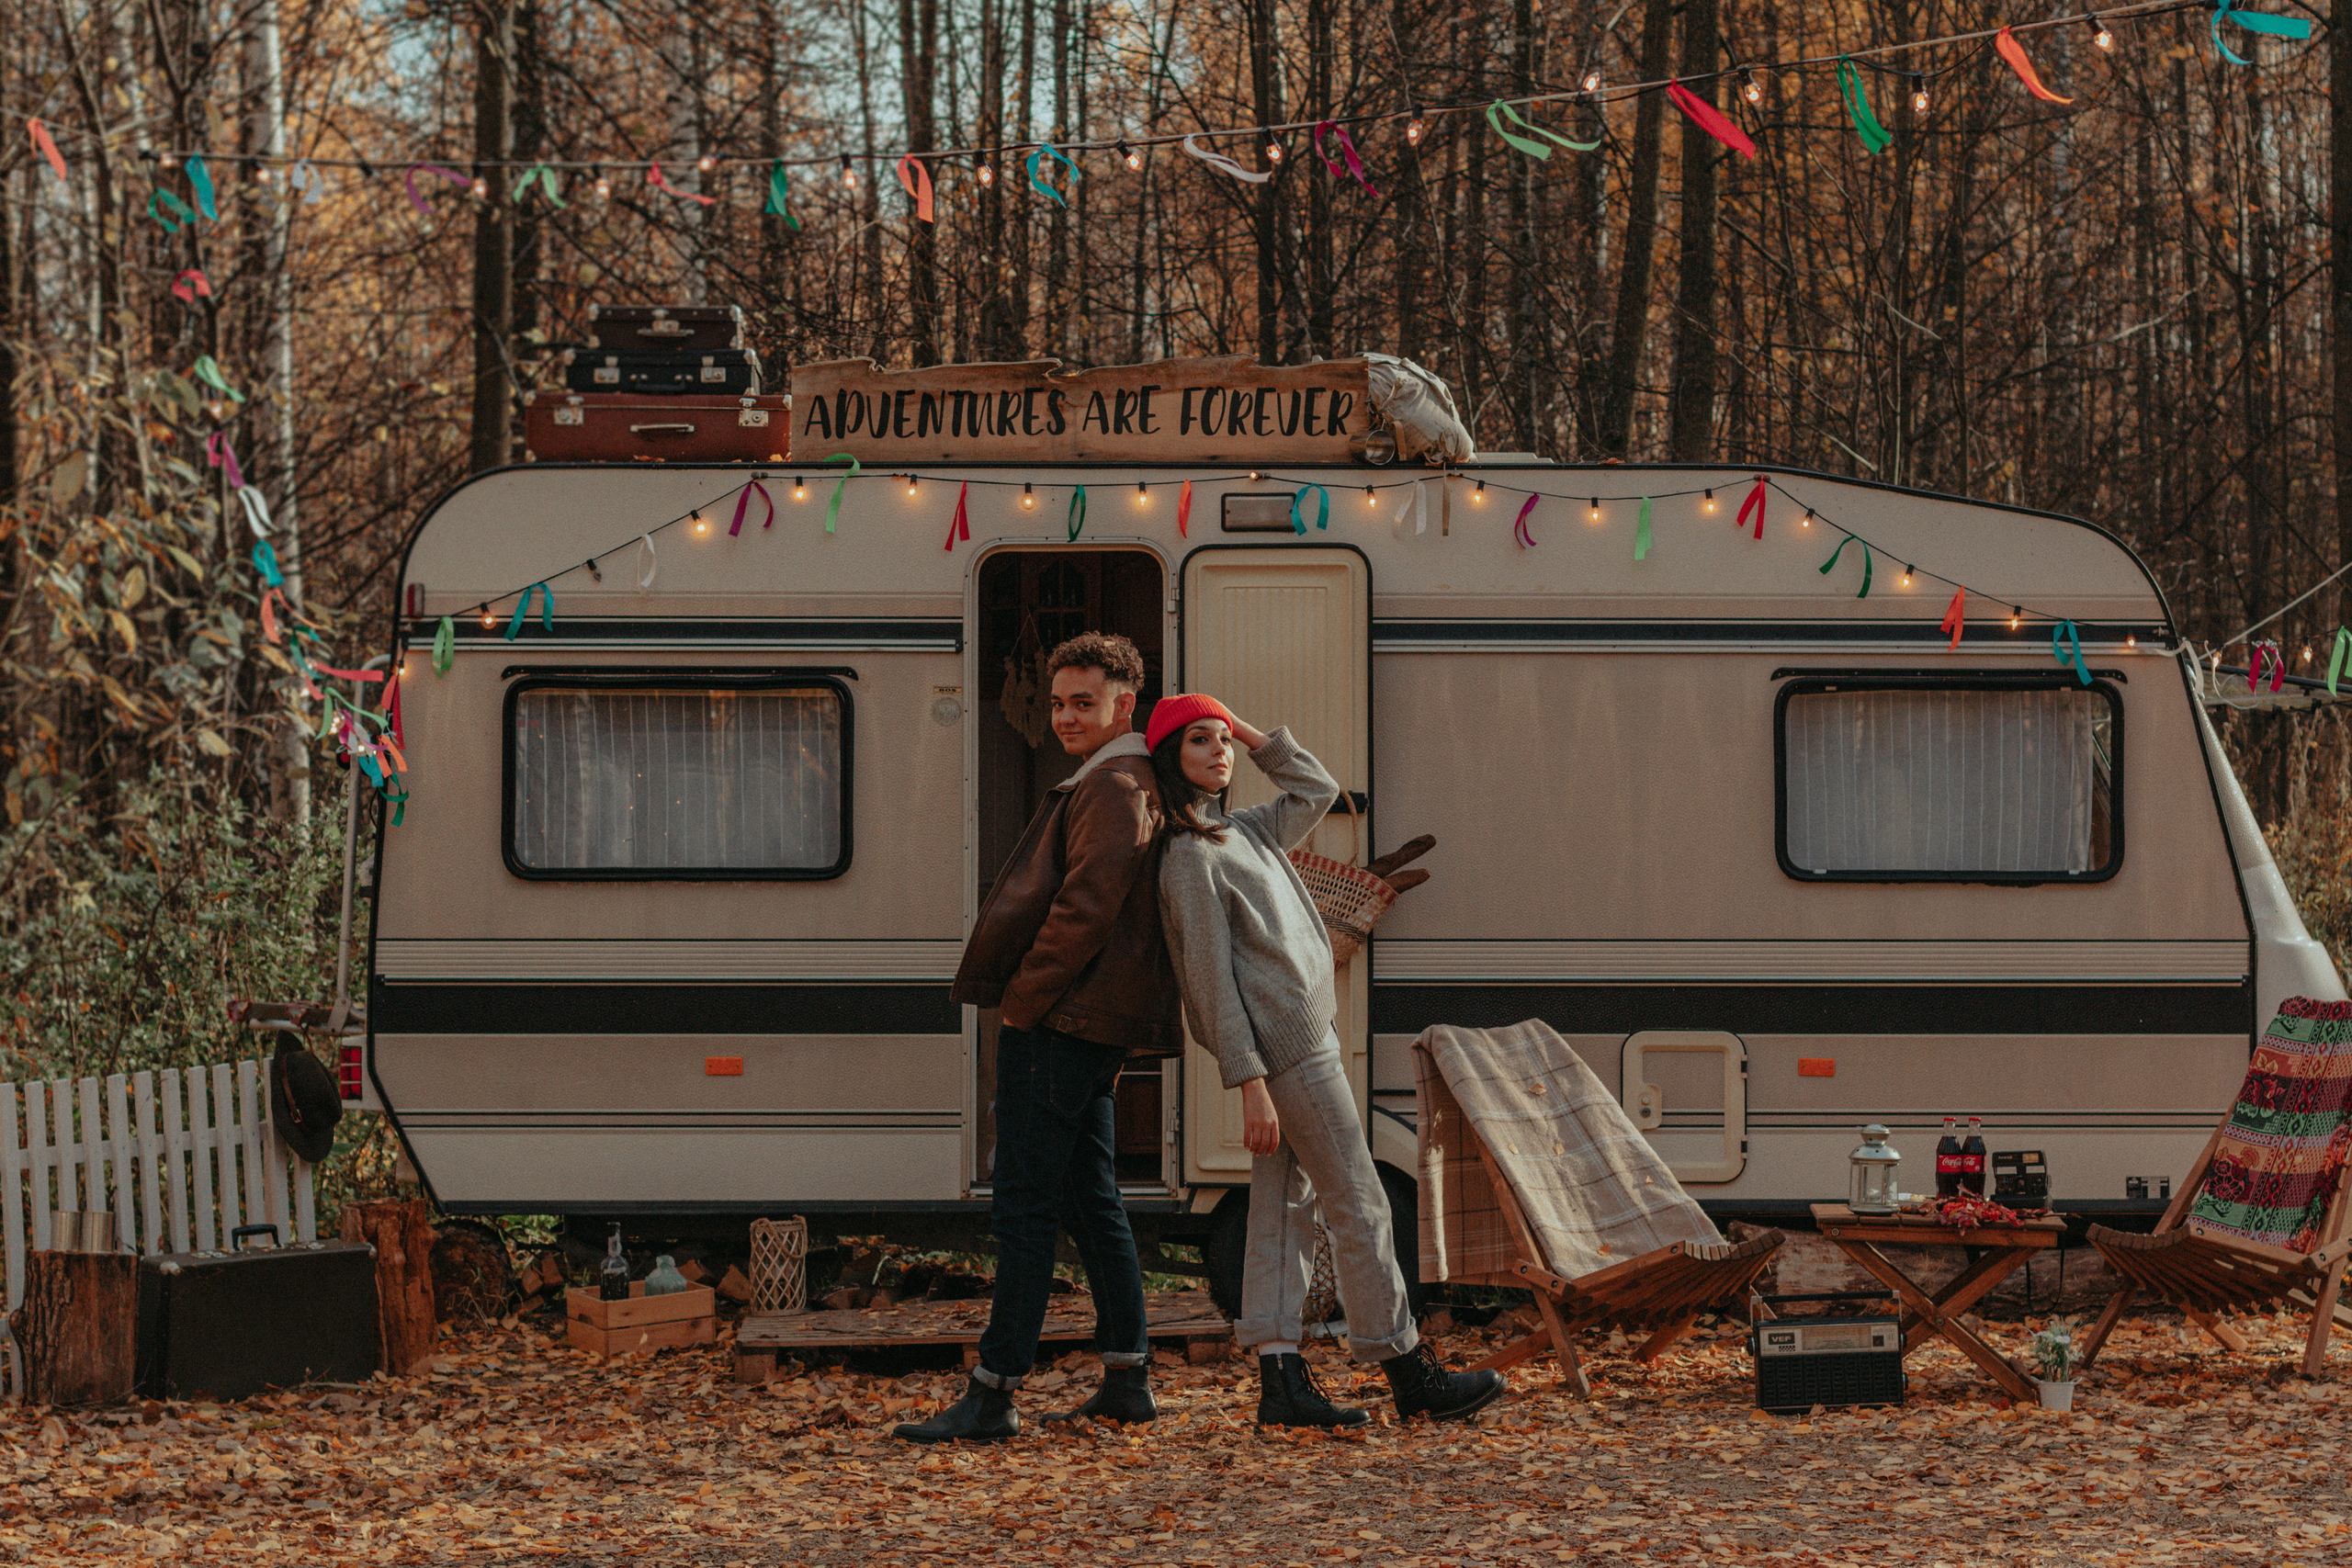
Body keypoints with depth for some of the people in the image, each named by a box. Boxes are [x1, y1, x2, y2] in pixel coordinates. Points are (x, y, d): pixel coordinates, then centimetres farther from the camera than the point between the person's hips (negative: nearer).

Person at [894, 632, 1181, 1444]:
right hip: (1087, 1028, 11)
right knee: (1091, 1202, 13)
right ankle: (1127, 1379, 15)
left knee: (1023, 1209, -10)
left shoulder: (1114, 789, -14)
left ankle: (993, 1393, -10)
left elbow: (1084, 911, -22)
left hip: (1057, 1023, -11)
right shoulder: (1117, 787, 21)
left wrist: (1023, 1002, -15)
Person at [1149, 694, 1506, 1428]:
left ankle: (1281, 1377, 5)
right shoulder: (1191, 858, -13)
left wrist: (1257, 737, 16)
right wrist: (1250, 1082, -21)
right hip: (1289, 1050, -9)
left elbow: (1316, 791, 29)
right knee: (1360, 1208, -4)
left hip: (1304, 1034, 9)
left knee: (1285, 1207, 6)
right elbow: (1211, 979, -17)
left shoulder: (1244, 835, 14)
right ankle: (1409, 1371, 2)